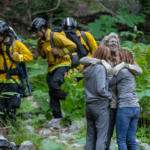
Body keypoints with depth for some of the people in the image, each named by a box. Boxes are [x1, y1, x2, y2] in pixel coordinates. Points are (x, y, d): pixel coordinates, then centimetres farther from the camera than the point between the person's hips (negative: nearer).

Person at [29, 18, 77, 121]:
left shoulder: (55, 36, -17)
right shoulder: (41, 40, 8)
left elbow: (72, 46, -19)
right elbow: (39, 50, 30)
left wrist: (59, 52, -19)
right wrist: (43, 54, 8)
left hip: (62, 64, -8)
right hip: (51, 67, 8)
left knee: (54, 83, -32)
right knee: (52, 94, 4)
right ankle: (57, 117, 10)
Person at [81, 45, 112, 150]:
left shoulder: (87, 68, 11)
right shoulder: (100, 68, -13)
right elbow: (100, 89, -19)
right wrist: (111, 96, -4)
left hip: (89, 106, 8)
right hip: (100, 106, -8)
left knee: (90, 137, 12)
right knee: (101, 137, -6)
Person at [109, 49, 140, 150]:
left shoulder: (123, 71, -8)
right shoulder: (130, 72, 18)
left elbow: (109, 84, 0)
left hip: (125, 107, -8)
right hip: (136, 108, 8)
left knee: (121, 140, -2)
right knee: (131, 140, 9)